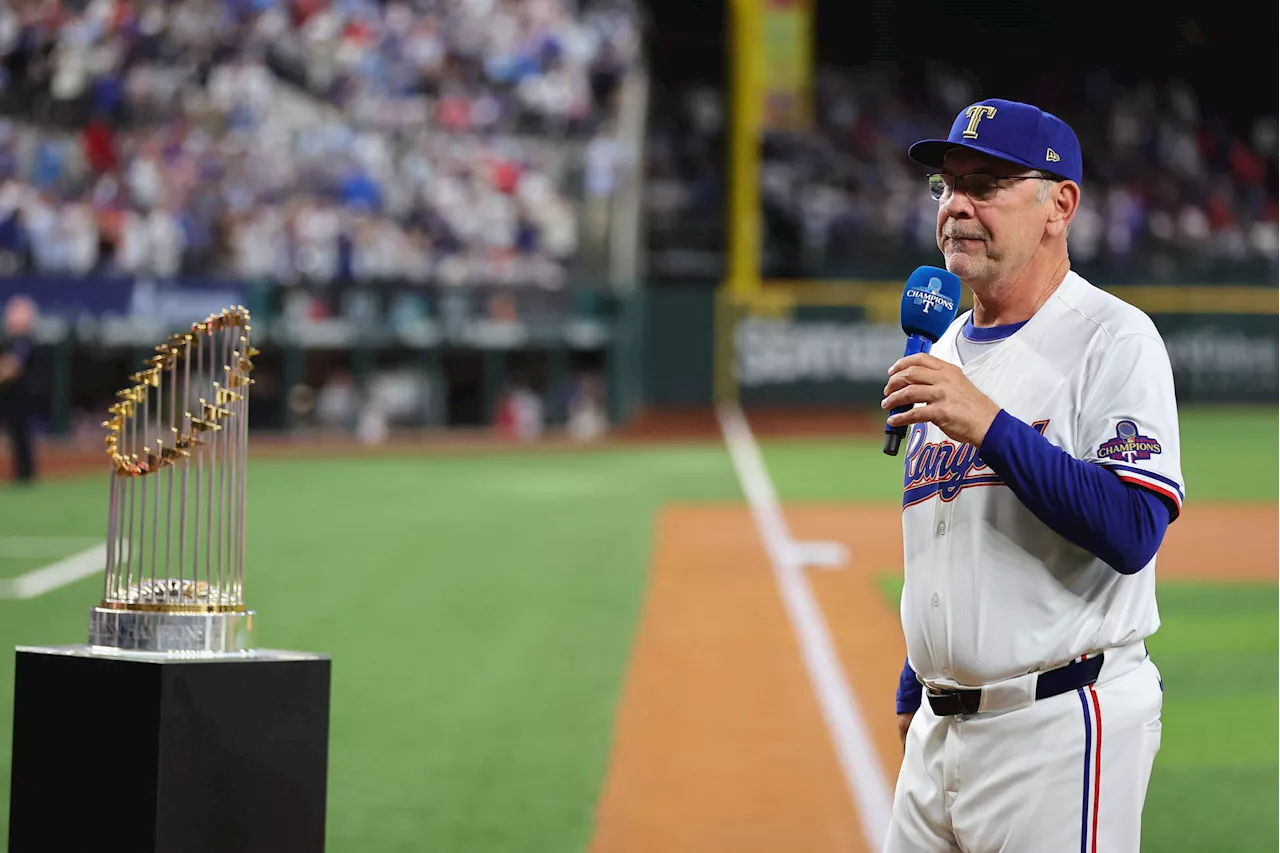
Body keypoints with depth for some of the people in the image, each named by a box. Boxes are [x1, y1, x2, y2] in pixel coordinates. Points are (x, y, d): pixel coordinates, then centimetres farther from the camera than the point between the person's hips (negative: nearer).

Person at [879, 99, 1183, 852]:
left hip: (1061, 731, -8)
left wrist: (990, 424, -25)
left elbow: (1133, 533, -22)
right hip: (940, 730, 8)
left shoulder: (1113, 338, -9)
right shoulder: (945, 352, 16)